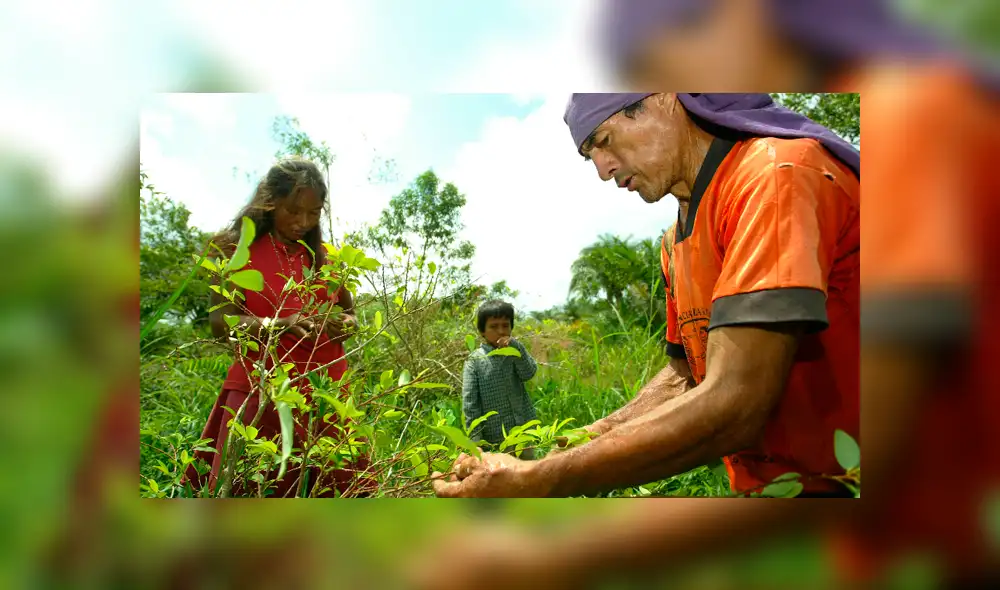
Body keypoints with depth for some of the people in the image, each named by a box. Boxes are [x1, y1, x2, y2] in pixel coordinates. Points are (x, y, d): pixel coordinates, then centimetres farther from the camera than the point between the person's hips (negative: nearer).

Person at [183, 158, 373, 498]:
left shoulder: (326, 257, 12)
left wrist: (343, 325, -3)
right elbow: (220, 323, -7)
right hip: (262, 392, -3)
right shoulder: (238, 249, 0)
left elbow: (350, 315, 22)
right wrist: (281, 324, -24)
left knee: (339, 488, 1)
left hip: (325, 393, 4)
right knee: (247, 491, -5)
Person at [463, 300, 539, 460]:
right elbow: (470, 402, -9)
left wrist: (515, 347, -21)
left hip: (524, 429, 4)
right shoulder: (475, 360, -7)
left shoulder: (515, 351, 5)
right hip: (495, 438, -3)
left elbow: (528, 373, -12)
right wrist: (476, 437, -14)